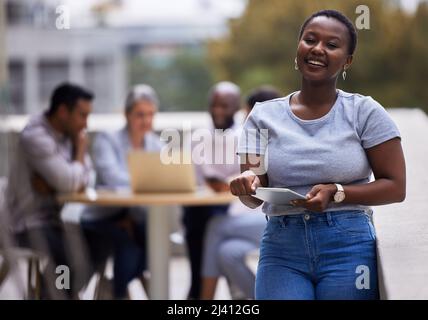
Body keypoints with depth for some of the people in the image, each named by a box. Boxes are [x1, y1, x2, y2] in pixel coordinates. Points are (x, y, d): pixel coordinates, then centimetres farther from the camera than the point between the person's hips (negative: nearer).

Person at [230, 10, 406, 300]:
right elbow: (254, 199, 3)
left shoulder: (365, 112, -1)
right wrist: (249, 184, -20)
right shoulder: (264, 116, 6)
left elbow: (395, 187, -2)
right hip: (281, 249, 1)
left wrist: (336, 193, -16)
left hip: (349, 247, -1)